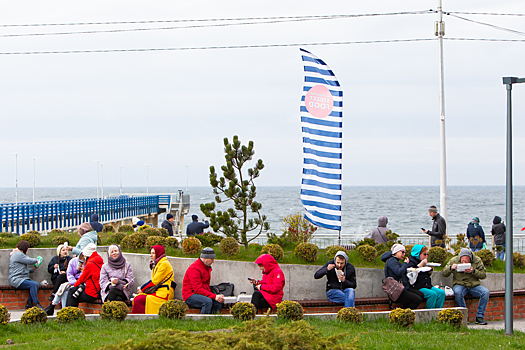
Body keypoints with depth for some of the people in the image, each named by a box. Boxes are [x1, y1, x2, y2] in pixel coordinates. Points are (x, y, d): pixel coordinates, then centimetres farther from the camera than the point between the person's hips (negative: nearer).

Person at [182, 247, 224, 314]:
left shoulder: (207, 267, 13)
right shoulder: (194, 269, -17)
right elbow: (198, 289, -23)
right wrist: (214, 296, -27)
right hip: (190, 295, -8)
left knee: (218, 301, -16)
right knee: (208, 301, -34)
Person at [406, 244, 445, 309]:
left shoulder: (423, 262, 21)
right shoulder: (411, 262, -4)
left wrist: (430, 269, 12)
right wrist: (420, 265, -18)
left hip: (427, 286, 9)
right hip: (417, 288, -9)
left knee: (441, 292, -10)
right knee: (433, 294, -29)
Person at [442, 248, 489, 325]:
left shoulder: (477, 260, 0)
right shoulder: (454, 260, 1)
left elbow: (483, 275, 0)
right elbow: (444, 273, 3)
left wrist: (473, 271, -18)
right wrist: (451, 268, -18)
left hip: (474, 285, 1)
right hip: (460, 285, -1)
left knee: (486, 292, -28)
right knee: (457, 292, -38)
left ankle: (480, 317, -18)